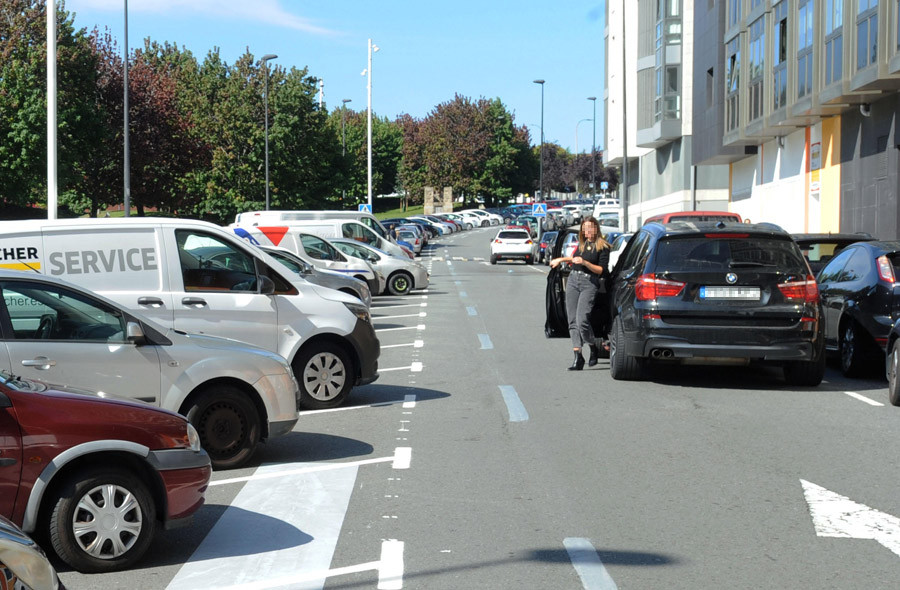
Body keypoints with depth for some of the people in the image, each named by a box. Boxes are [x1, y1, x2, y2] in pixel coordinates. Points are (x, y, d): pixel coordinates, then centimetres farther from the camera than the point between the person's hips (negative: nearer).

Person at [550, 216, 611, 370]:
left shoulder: (603, 247, -3)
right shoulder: (582, 243, 15)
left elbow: (602, 271, -9)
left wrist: (585, 262, -17)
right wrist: (560, 259, 39)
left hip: (589, 283, -6)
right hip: (573, 280, 6)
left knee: (582, 320, -17)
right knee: (573, 321, -1)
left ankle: (594, 349, 8)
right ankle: (578, 356, -1)